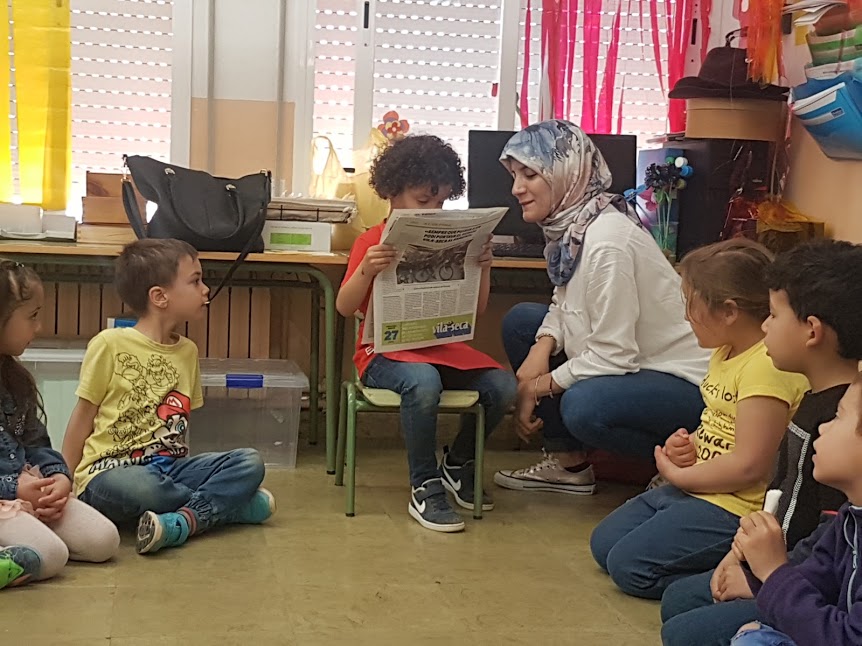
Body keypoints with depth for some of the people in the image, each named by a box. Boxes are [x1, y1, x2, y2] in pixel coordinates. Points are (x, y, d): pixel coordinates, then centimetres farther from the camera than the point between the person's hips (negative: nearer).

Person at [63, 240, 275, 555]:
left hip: (167, 466, 6)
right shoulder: (110, 345, -6)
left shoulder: (188, 351, 12)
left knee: (249, 462, -14)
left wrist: (175, 467, 5)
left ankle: (183, 521, -33)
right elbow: (84, 416, -1)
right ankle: (228, 501, -16)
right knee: (138, 487, -40)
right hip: (112, 470, -6)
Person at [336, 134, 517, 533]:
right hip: (386, 351, -5)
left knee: (502, 386, -18)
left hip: (441, 348, 5)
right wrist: (366, 271, -26)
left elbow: (476, 309, 13)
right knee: (423, 383, -39)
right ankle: (425, 489, -20)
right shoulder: (372, 242, -1)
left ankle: (457, 466, 10)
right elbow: (345, 307, -9)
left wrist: (483, 268, -4)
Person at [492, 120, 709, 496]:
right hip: (636, 363, 10)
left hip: (685, 382, -10)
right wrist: (543, 347, -9)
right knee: (520, 321, 5)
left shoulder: (606, 241, -26)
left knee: (583, 405, -34)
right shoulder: (568, 224, 0)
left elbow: (612, 355, -25)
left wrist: (541, 384, -13)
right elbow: (564, 305, 11)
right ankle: (567, 464, 12)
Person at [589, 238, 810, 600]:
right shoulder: (725, 351, 7)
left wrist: (677, 475, -12)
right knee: (604, 544, 13)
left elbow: (748, 467, -26)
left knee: (629, 565, -14)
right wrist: (689, 444, -2)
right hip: (695, 488, 11)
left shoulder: (767, 366, -24)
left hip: (735, 508, -11)